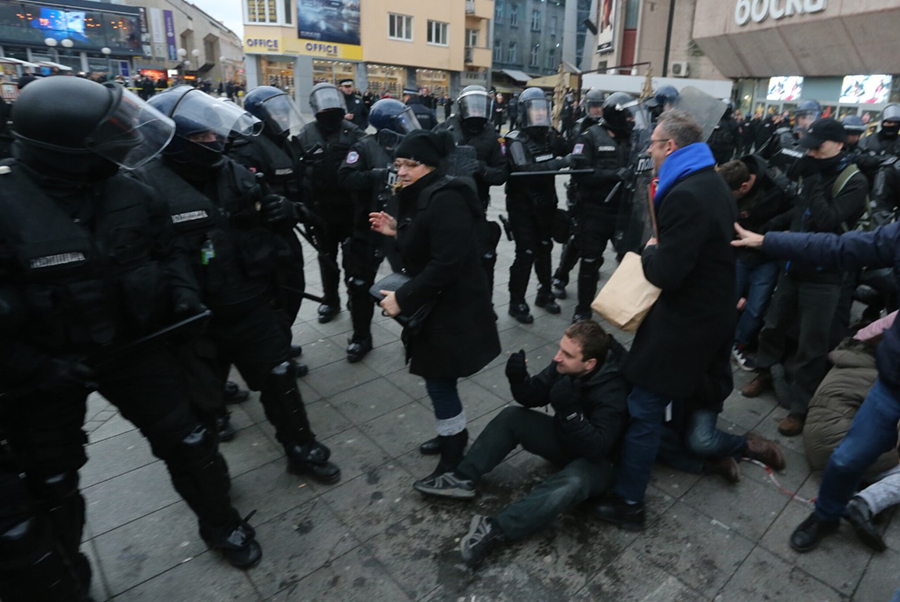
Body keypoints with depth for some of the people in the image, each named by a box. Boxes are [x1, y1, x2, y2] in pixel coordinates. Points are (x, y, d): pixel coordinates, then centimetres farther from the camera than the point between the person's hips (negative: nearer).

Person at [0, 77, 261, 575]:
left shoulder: (131, 194, -7)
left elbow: (168, 247, 9)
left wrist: (181, 290, -9)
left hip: (133, 344, 3)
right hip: (46, 370, -2)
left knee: (188, 440, 8)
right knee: (50, 484, 19)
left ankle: (220, 524, 35)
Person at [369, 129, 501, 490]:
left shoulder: (444, 200, -22)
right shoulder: (420, 198, 9)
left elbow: (447, 263, -29)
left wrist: (403, 299, -24)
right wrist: (398, 231, 2)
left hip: (452, 307, -9)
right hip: (437, 304, 10)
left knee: (439, 381, 1)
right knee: (438, 378, 18)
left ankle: (453, 459, 20)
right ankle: (454, 435, 39)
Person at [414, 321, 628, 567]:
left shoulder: (613, 391, -31)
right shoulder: (565, 365, -13)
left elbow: (597, 448, -35)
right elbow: (533, 397, -4)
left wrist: (569, 410, -47)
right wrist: (518, 379, -25)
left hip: (598, 461, -7)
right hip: (567, 438, 7)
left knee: (573, 481, -39)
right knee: (512, 417, -5)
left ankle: (496, 529, -37)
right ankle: (464, 479, -8)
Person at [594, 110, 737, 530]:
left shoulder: (685, 196, -24)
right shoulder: (714, 185, 10)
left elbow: (666, 274, -26)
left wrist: (651, 252, -7)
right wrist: (661, 252, 6)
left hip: (683, 322, -10)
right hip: (714, 312, 10)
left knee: (644, 411, -1)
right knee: (690, 396, 28)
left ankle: (628, 503, 11)